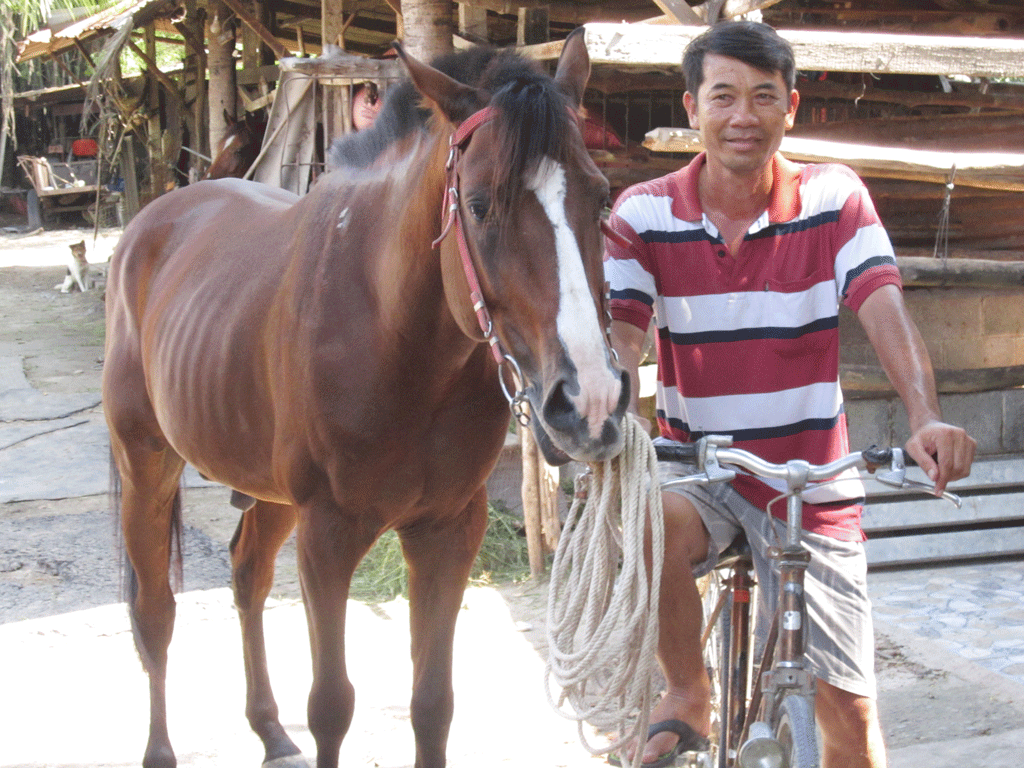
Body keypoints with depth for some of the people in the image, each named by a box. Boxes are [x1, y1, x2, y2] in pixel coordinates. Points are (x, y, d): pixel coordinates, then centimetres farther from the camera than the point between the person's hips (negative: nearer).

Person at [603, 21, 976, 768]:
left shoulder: (835, 198, -5)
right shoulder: (644, 214, -4)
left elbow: (886, 310, -19)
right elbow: (619, 332, -15)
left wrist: (928, 418, -37)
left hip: (811, 485, 1)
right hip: (697, 471, 0)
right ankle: (688, 695, -9)